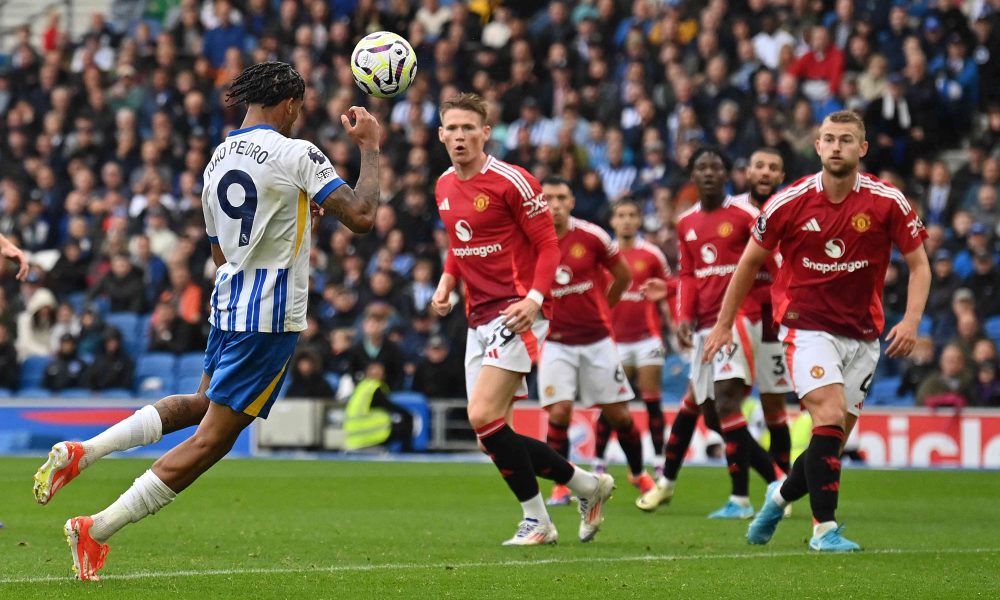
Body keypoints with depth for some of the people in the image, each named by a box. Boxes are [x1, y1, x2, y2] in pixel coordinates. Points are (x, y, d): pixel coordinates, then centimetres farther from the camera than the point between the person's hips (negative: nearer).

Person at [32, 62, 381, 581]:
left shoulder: (217, 159, 11)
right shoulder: (295, 154, -12)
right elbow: (360, 216, -18)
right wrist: (370, 148, -5)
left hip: (228, 303, 8)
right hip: (271, 314, -8)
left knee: (201, 404, 30)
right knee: (210, 441, -5)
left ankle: (82, 452, 14)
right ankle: (96, 531, -9)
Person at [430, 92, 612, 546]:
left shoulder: (513, 182, -11)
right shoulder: (444, 187, 12)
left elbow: (548, 244, -10)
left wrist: (534, 299, -23)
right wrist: (446, 283, 8)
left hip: (517, 314, -8)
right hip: (479, 318, 8)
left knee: (484, 418, -20)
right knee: (490, 437, 3)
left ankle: (536, 520, -5)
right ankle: (587, 485, 20)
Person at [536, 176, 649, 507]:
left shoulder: (591, 236, -7)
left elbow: (623, 275, 9)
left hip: (597, 340, 1)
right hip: (556, 342, -1)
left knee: (618, 414, 6)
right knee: (559, 412, -14)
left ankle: (638, 474, 27)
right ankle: (561, 486, 1)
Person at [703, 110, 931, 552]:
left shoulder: (888, 202, -7)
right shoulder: (789, 203, -8)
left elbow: (918, 265, 1)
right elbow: (751, 261, 5)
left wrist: (911, 321, -15)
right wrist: (724, 323, 8)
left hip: (862, 335, 3)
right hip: (807, 327, -3)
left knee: (835, 439, 6)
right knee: (830, 417, -22)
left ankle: (782, 495, 35)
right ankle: (825, 528, -16)